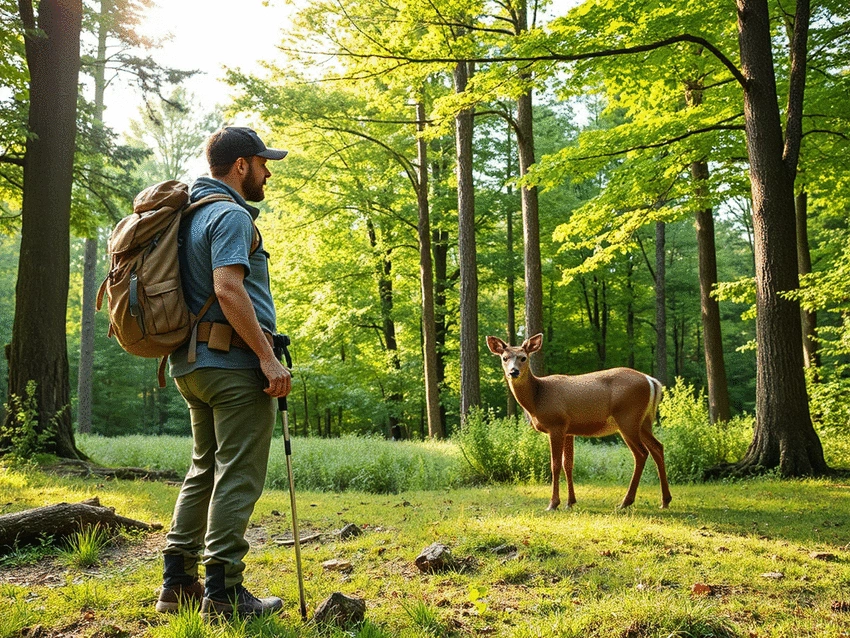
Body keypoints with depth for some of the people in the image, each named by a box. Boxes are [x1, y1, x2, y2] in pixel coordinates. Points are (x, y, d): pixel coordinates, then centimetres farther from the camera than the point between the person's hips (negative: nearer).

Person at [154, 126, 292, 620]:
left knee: (205, 469, 16)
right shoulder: (232, 215, -11)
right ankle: (223, 590, 0)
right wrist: (267, 357, -22)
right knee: (238, 475, -4)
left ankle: (179, 581, 19)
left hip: (193, 361, 10)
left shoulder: (192, 213, 19)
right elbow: (229, 288, -23)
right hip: (234, 362, -10)